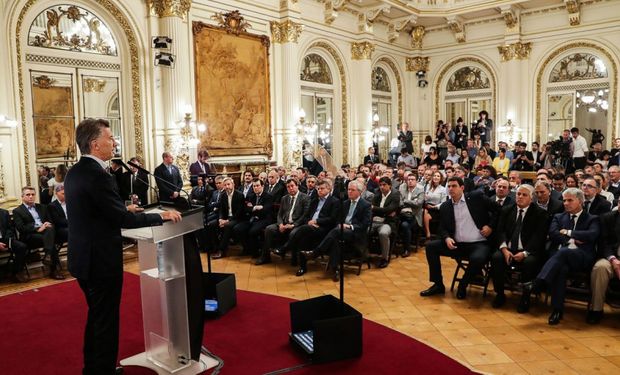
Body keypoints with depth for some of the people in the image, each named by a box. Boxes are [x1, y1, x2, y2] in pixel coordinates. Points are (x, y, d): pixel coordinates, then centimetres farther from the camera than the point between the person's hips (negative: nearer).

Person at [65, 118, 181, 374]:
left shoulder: (74, 172, 7)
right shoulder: (97, 174, -23)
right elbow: (123, 219, -23)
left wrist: (124, 209, 17)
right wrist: (162, 216, -14)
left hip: (83, 257, 10)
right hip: (100, 260, -10)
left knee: (96, 315, 24)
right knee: (106, 320, 4)